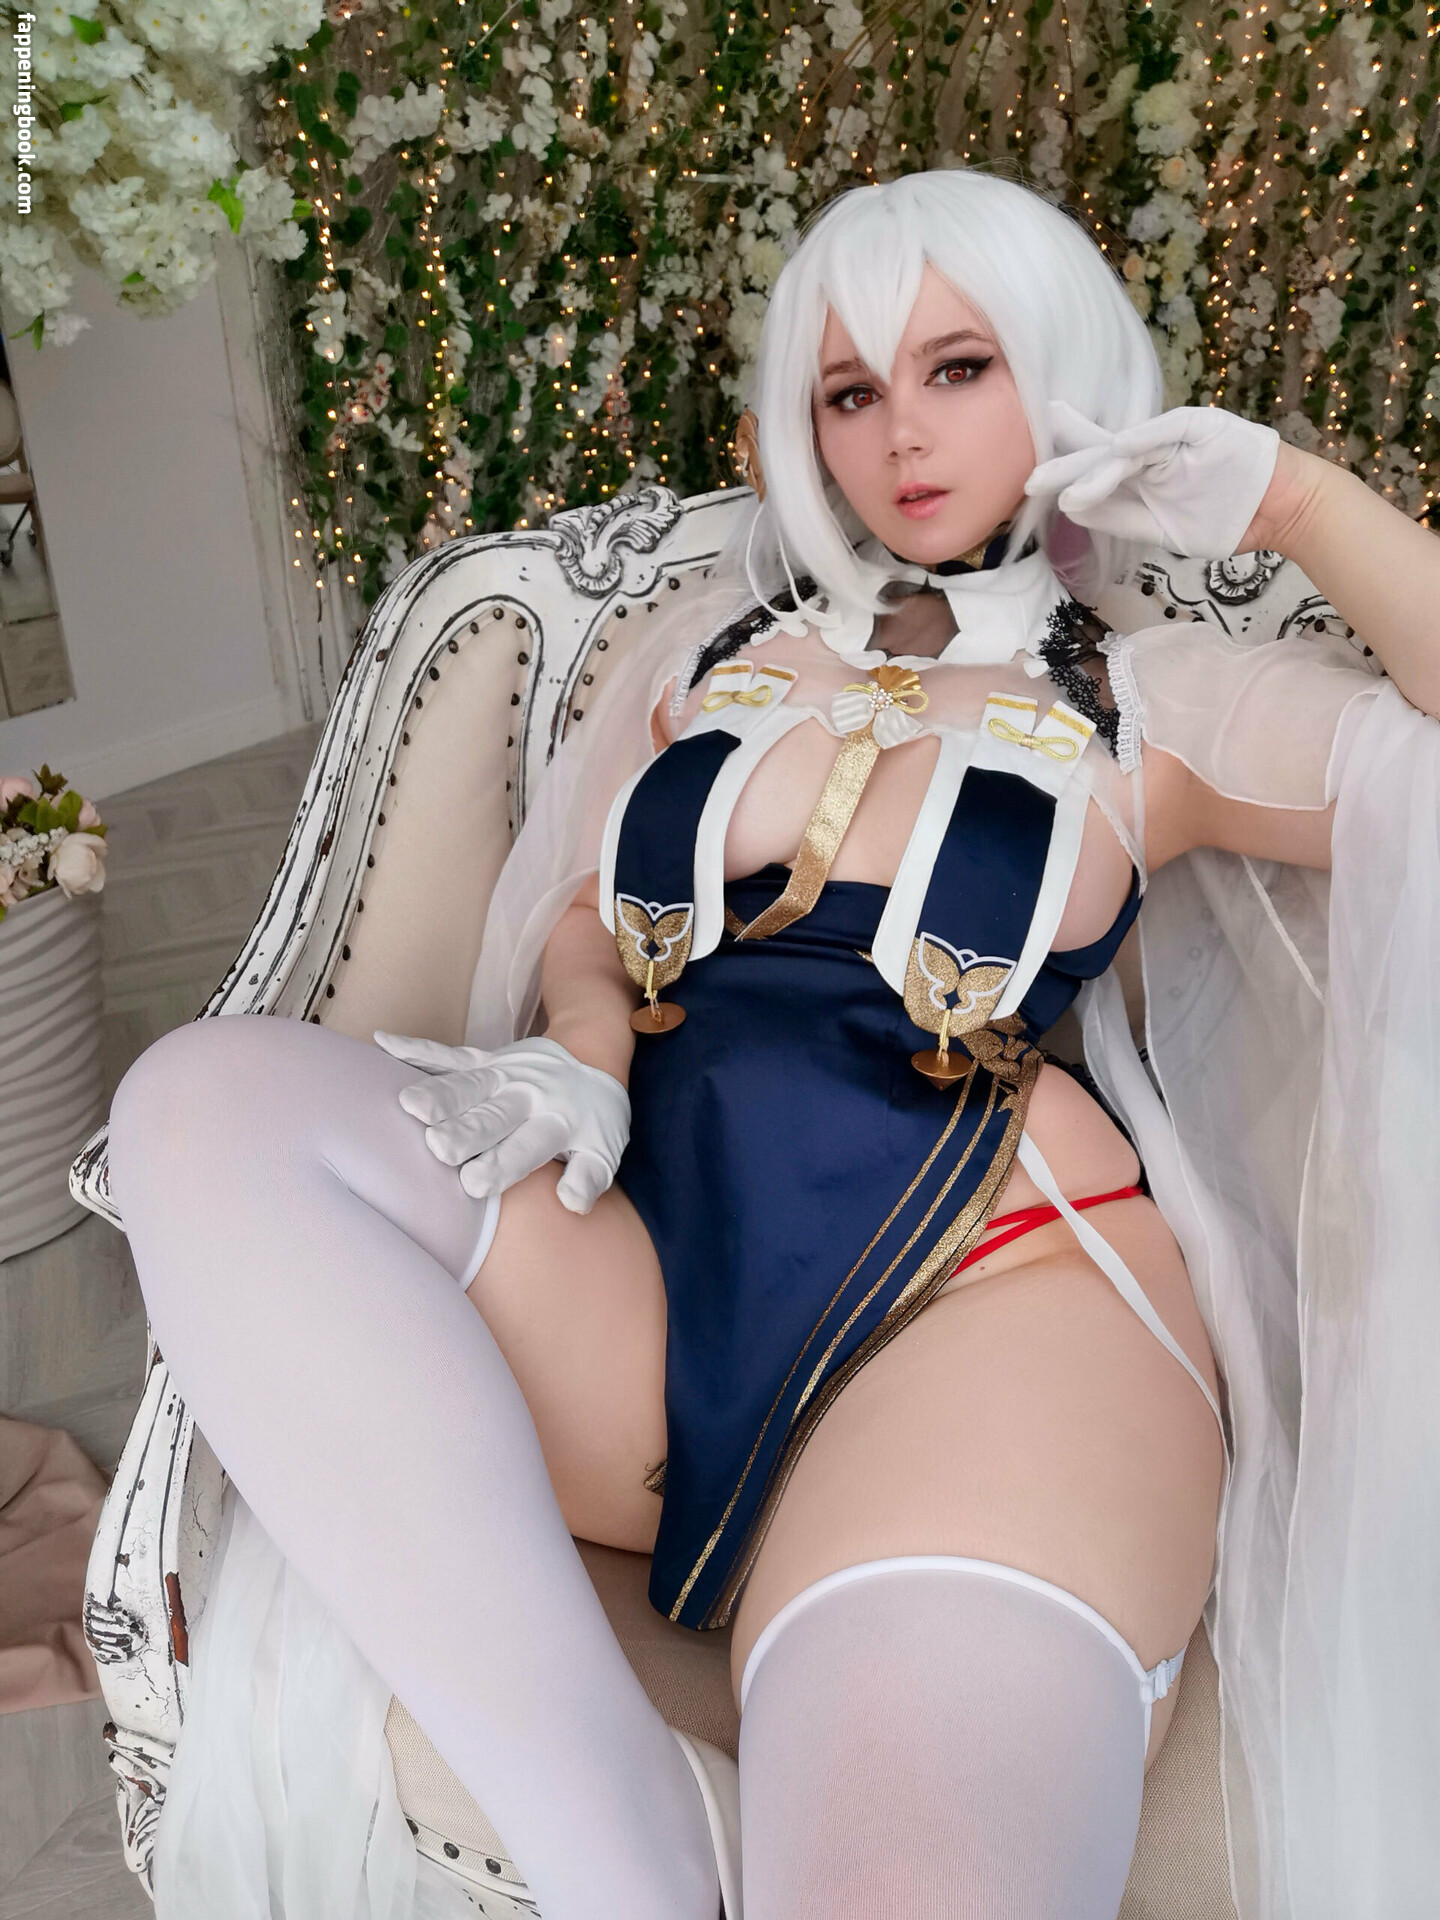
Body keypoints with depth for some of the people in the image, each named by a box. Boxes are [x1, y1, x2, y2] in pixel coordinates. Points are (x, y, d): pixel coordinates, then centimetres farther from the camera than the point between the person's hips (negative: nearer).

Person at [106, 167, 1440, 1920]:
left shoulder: (1160, 705, 13)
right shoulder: (722, 640, 22)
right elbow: (590, 916, 19)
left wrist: (1290, 496, 5)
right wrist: (582, 1060, -2)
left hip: (994, 1293, -4)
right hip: (643, 1283, 5)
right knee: (207, 1107, -23)